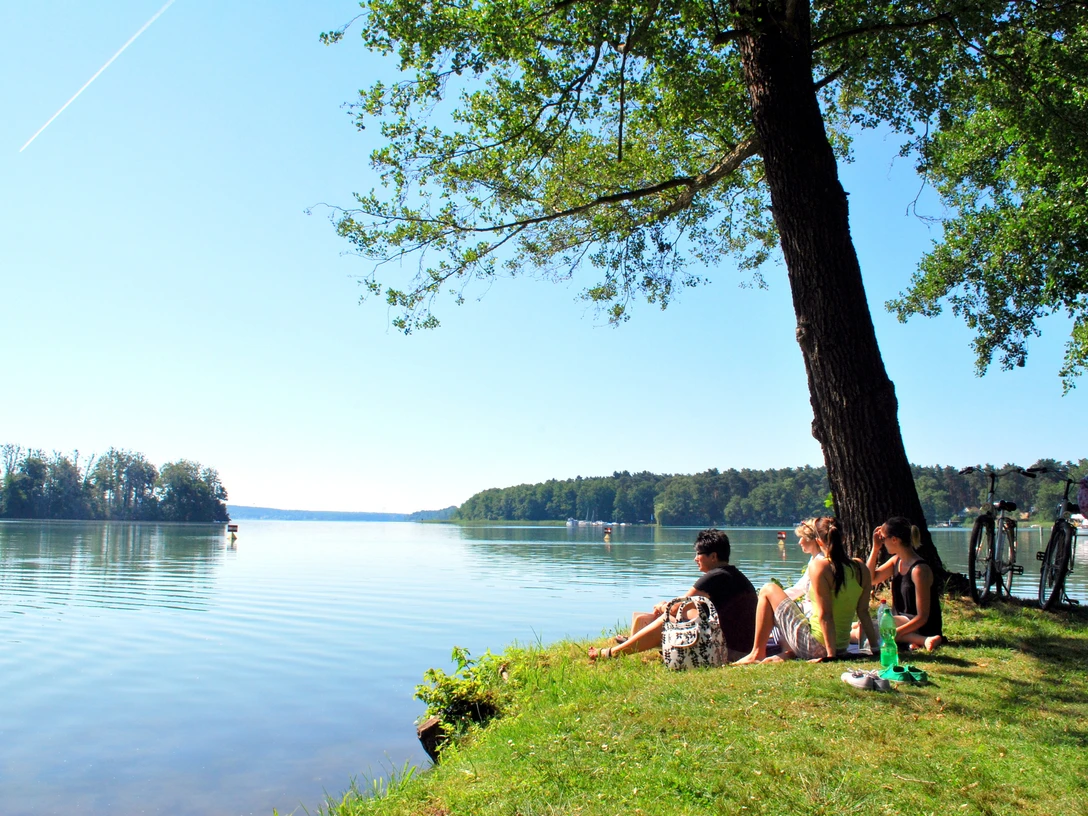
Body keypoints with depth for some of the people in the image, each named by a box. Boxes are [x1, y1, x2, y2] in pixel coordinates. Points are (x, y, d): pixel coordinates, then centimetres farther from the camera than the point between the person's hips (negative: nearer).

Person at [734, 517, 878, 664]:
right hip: (842, 646, 7)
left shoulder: (819, 566, -18)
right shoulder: (860, 567, 1)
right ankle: (789, 653, 10)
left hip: (814, 647, -7)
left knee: (768, 590, 8)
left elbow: (825, 615, -20)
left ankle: (757, 653, 10)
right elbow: (863, 612, 1)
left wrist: (830, 654, -16)